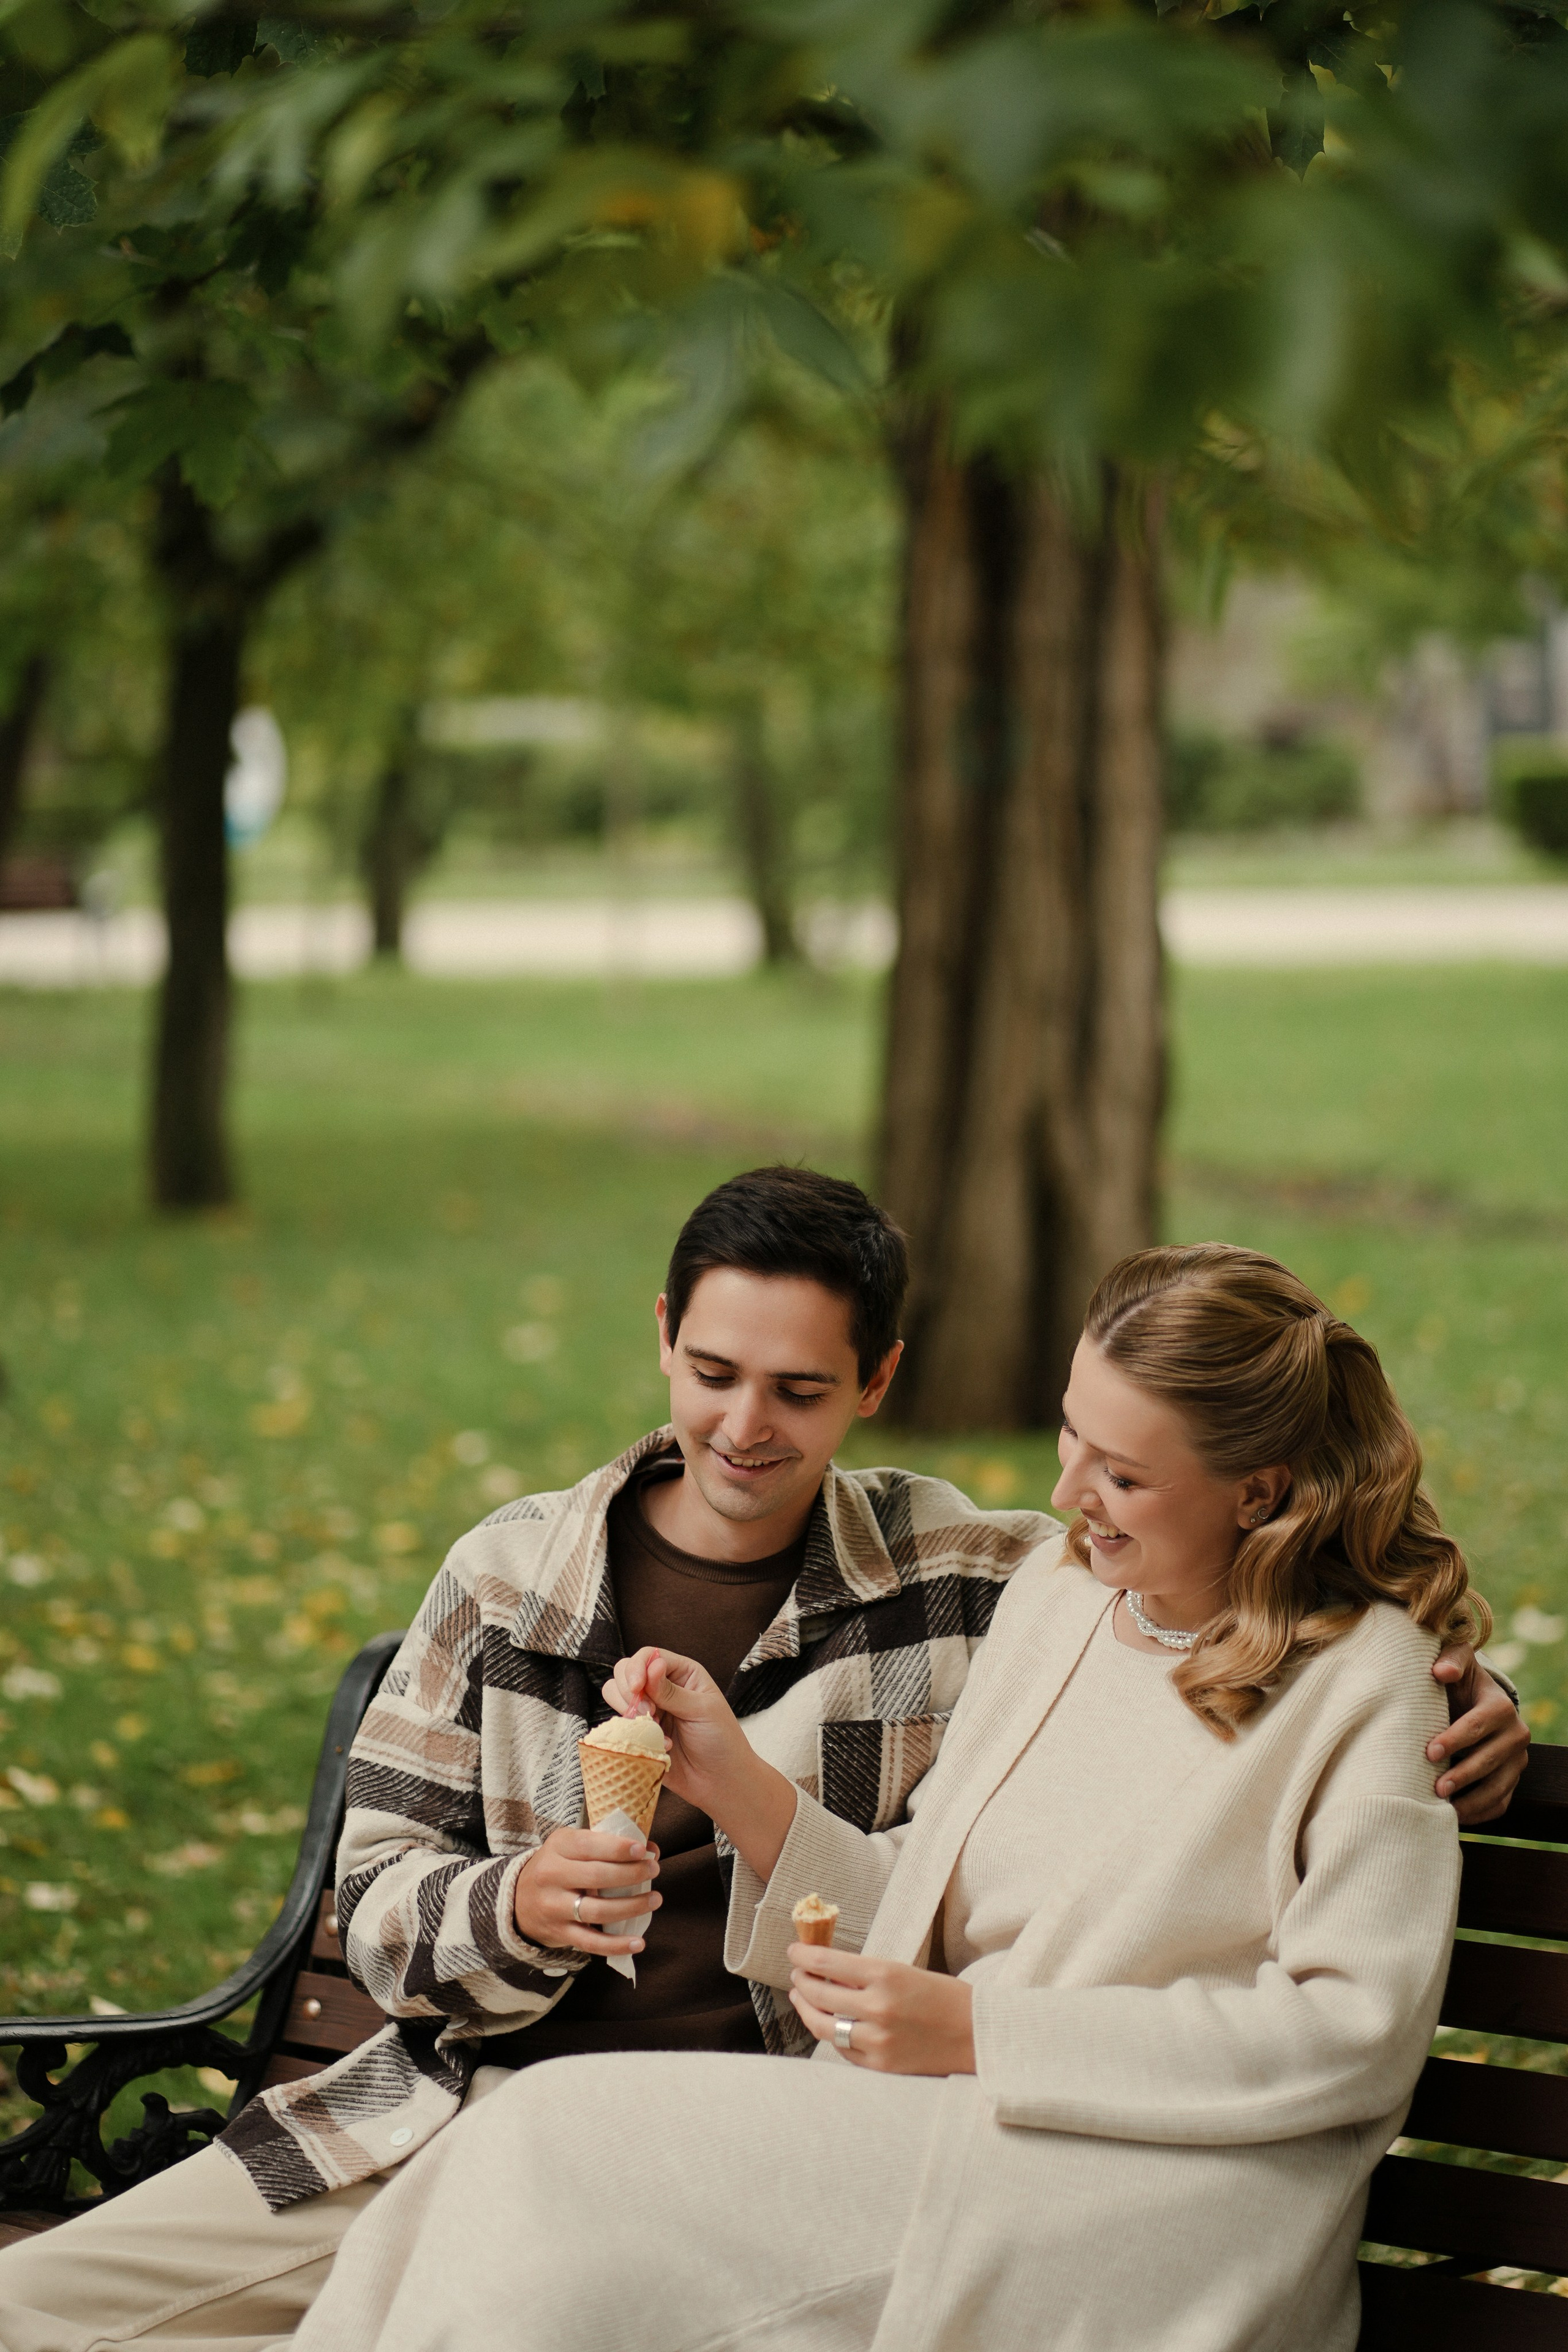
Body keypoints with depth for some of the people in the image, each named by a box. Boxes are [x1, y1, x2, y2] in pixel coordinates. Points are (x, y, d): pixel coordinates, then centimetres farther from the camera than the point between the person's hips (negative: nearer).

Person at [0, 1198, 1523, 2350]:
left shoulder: (967, 1583, 3)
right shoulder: (507, 1578, 8)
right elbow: (375, 1898, 7)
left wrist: (1453, 1709, -8)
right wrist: (518, 1907, -16)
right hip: (441, 2107, 3)